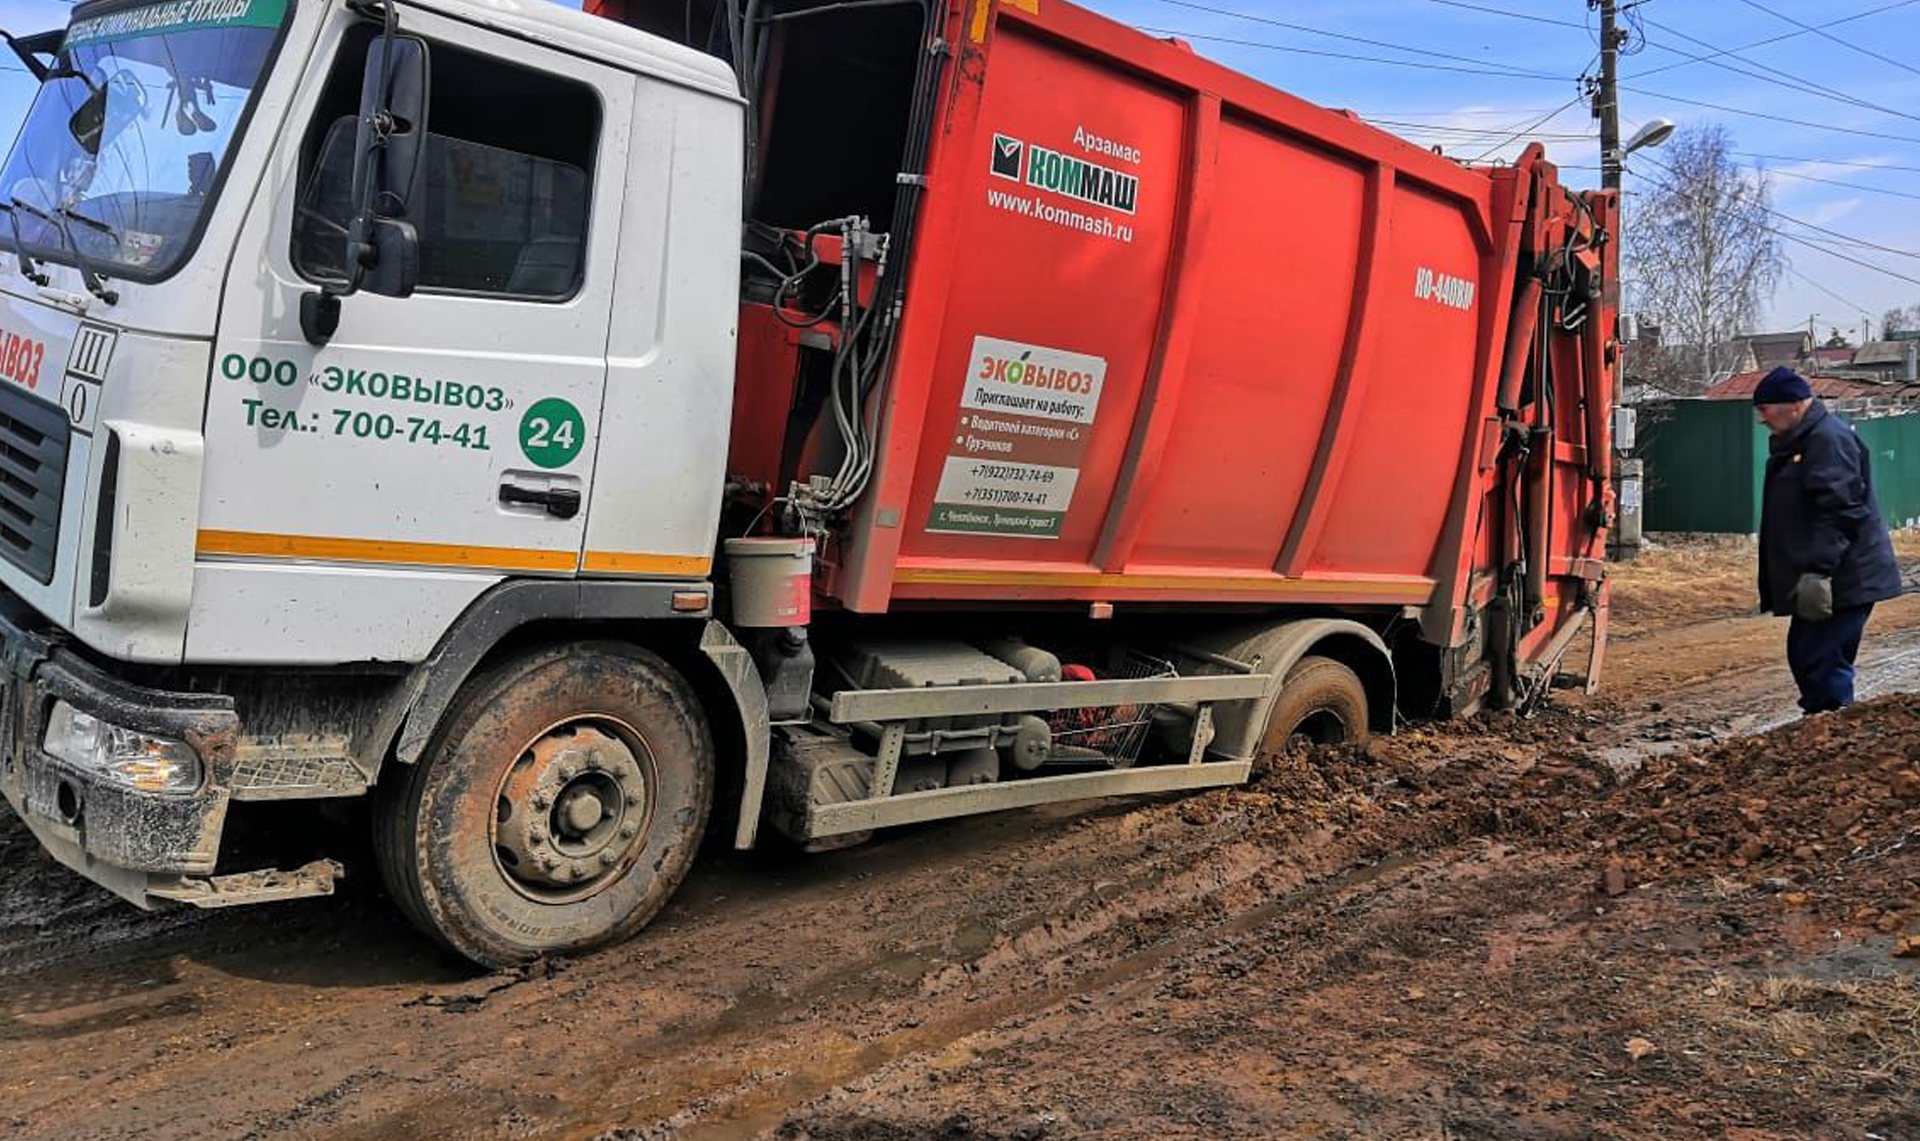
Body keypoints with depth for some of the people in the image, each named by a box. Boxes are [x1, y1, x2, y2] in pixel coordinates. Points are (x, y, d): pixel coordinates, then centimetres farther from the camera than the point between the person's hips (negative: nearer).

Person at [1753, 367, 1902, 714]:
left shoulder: (1829, 438, -15)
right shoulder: (1797, 442, 17)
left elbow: (1841, 512, -23)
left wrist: (1819, 571, -28)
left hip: (1843, 581, -11)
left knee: (1821, 664, -13)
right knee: (1803, 656, 15)